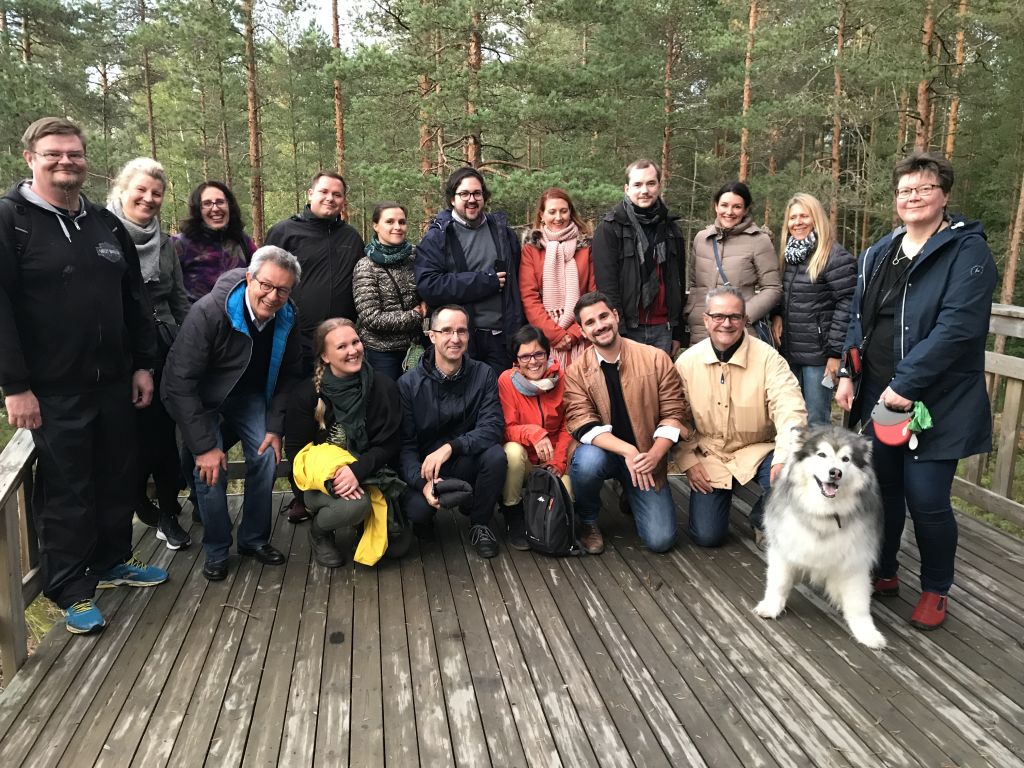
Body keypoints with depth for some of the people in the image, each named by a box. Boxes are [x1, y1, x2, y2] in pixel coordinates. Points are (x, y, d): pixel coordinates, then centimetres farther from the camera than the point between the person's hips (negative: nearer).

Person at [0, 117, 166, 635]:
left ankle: (112, 562, 34)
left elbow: (134, 299, 14)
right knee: (65, 491, 4)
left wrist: (143, 363, 9)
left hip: (113, 381, 6)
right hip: (53, 389, -5)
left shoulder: (106, 223, 12)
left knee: (117, 478, 15)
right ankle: (71, 590, 19)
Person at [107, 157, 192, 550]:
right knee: (133, 433, 3)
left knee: (165, 432, 5)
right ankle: (140, 503, 25)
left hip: (165, 350, 4)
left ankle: (167, 513, 16)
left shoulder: (164, 242, 12)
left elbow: (180, 300, 17)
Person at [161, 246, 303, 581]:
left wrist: (275, 427, -10)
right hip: (199, 399, -4)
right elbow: (181, 383, -29)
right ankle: (216, 550, 9)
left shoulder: (286, 319, -17)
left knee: (266, 457, -8)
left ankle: (254, 539, 14)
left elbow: (288, 375, -3)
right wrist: (204, 446, -28)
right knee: (211, 471, -15)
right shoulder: (208, 312, -32)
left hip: (247, 395, 4)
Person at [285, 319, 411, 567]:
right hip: (323, 480, -2)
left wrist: (356, 470, -26)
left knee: (398, 545, -15)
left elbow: (388, 444, -7)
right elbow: (296, 448, -5)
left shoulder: (384, 387, -8)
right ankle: (319, 530, 1)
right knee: (355, 505, -34)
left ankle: (365, 522, 19)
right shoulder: (307, 394, -9)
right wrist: (331, 476, -23)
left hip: (372, 476, 2)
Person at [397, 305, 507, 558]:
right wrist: (422, 482, -28)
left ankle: (480, 524, -2)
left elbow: (493, 426, -17)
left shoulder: (483, 375, -6)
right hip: (423, 469, -1)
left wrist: (450, 447, -31)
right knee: (417, 509, -31)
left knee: (495, 455, -29)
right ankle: (424, 521, 11)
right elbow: (405, 444, -11)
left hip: (468, 463, 2)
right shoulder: (409, 384, -9)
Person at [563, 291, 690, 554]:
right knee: (587, 460, -37)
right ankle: (588, 522, -4)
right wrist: (627, 451, -31)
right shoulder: (577, 371, -8)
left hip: (646, 459, 1)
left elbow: (674, 412, -6)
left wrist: (654, 454, -23)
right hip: (603, 452, -1)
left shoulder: (656, 359, -7)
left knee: (661, 540, -8)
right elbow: (583, 423, -16)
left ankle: (631, 498, 28)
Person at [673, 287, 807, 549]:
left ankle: (762, 520, 3)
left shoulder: (767, 358, -13)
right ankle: (720, 495, 30)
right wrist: (687, 461, -5)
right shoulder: (687, 362, -6)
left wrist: (784, 458, -36)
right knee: (707, 535, -7)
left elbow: (790, 409, -22)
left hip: (756, 451, -1)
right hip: (708, 456, 1)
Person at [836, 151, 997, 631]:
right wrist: (847, 373, 4)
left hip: (935, 401, -5)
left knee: (926, 499, -2)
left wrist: (905, 384, -22)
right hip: (877, 394, 5)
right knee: (882, 487, 13)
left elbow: (958, 326, -19)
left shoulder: (967, 251, -8)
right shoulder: (878, 254, 12)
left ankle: (936, 590, 22)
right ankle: (883, 572, 33)